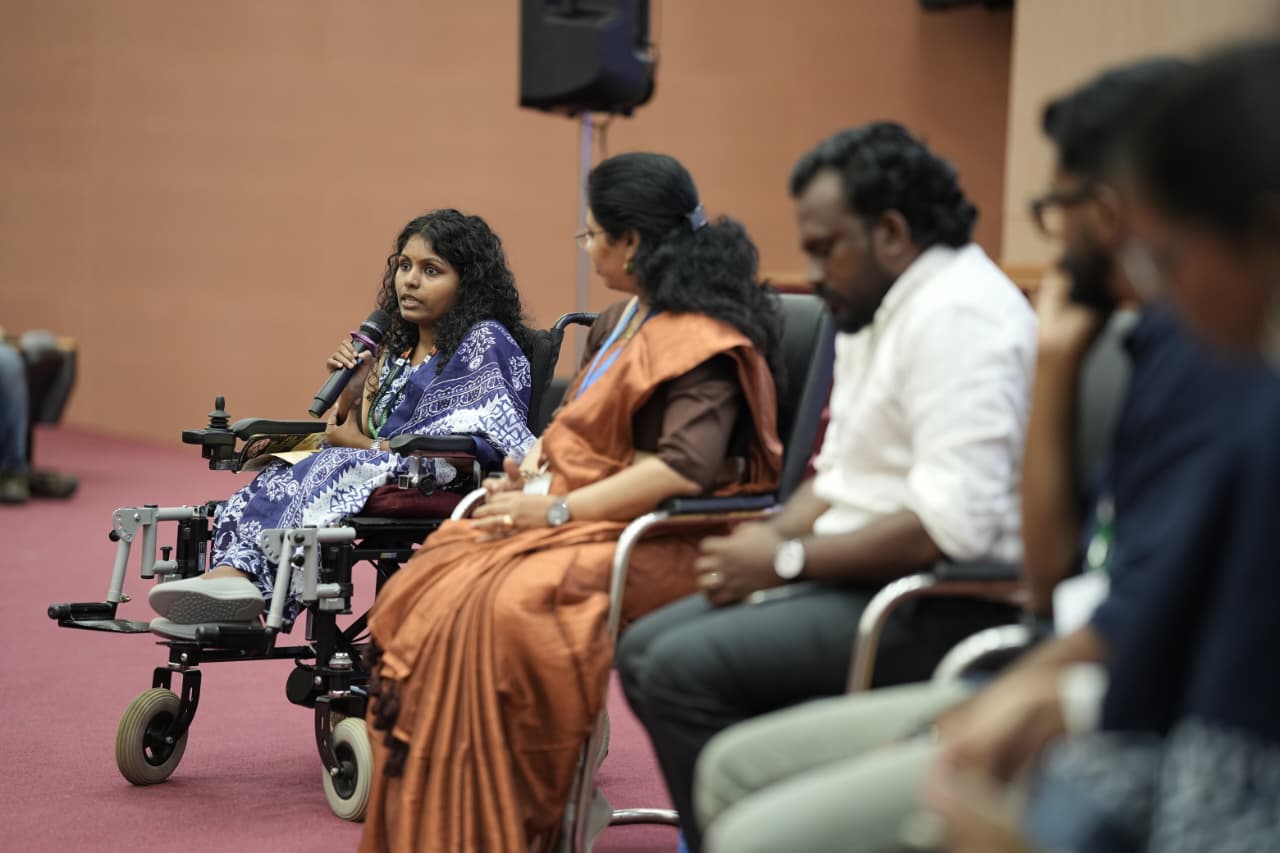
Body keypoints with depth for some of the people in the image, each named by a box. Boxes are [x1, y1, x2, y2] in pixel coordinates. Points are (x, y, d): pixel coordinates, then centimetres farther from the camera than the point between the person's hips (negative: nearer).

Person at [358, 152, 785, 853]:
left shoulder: (705, 341, -12)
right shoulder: (623, 321, 18)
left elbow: (687, 467, -25)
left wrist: (558, 509, -23)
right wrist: (535, 467, 4)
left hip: (654, 538, -9)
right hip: (582, 518, 9)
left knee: (500, 605, -32)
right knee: (423, 589, -12)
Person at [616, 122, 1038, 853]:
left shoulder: (958, 313, -17)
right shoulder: (879, 310, 16)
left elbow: (954, 523, -26)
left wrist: (788, 561, -17)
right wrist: (769, 540, 0)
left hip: (940, 603, -11)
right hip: (867, 580, 11)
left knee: (683, 670, -20)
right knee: (644, 651, 5)